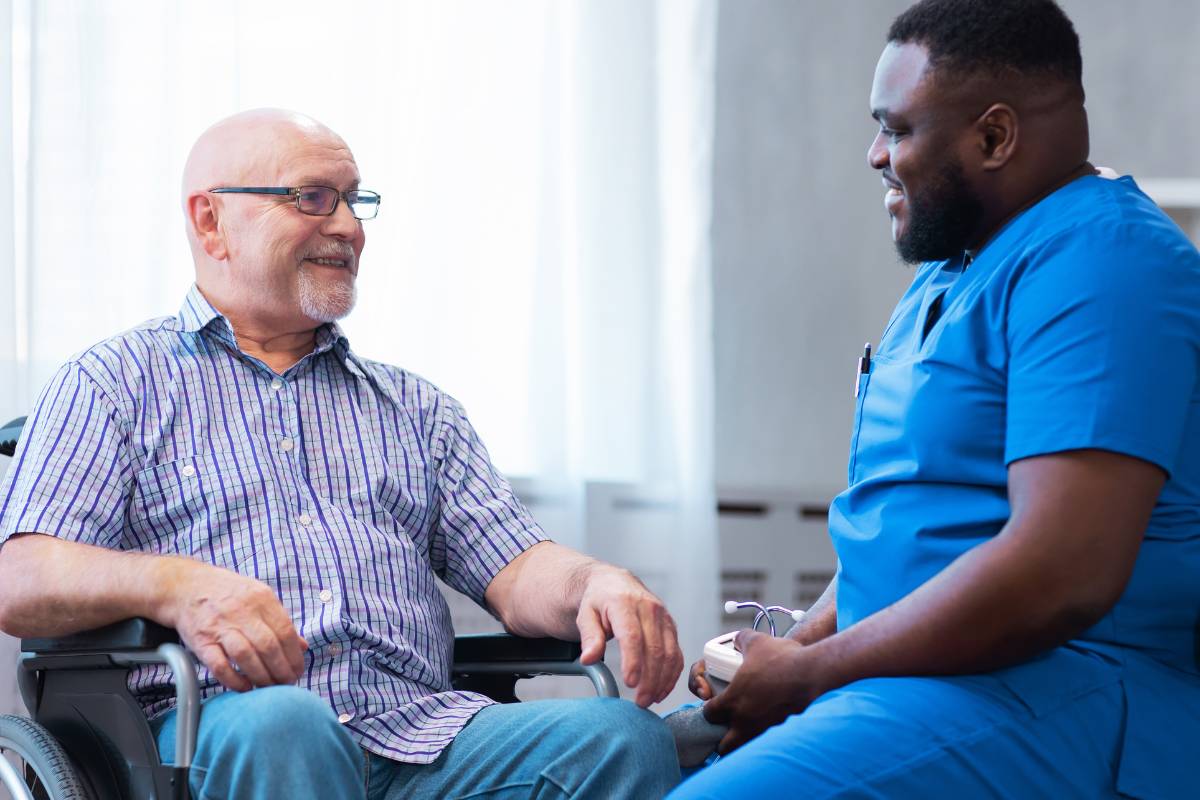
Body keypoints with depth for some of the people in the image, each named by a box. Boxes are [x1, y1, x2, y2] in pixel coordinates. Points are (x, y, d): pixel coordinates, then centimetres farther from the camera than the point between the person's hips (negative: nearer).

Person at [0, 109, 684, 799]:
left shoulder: (412, 406, 28)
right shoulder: (116, 382, 14)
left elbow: (517, 571, 16)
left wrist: (594, 583, -9)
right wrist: (174, 584, -21)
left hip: (421, 727, 4)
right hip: (212, 731, -4)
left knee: (627, 738, -25)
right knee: (280, 726, -42)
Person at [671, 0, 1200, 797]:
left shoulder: (1101, 261, -13)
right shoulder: (947, 274, 19)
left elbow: (1062, 573, -24)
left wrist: (806, 675, -15)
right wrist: (792, 645, 4)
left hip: (1058, 701, -10)